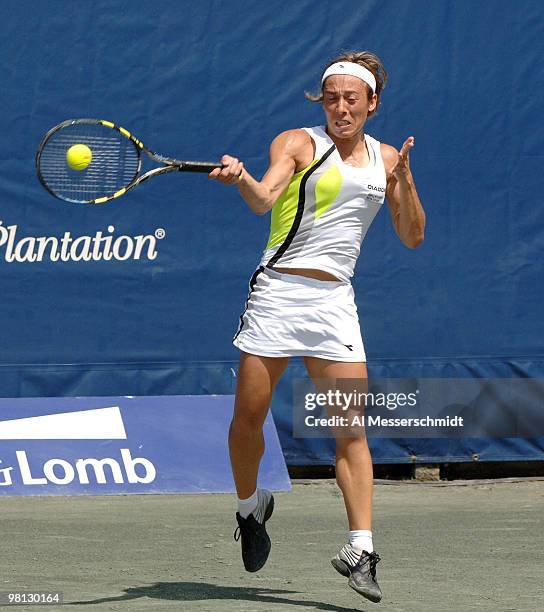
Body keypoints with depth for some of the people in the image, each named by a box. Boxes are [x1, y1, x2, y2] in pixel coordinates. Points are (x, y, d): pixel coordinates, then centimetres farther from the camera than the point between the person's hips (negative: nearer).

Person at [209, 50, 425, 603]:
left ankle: (359, 549, -10)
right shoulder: (298, 143, 1)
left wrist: (404, 180, -1)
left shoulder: (385, 158, 13)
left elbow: (412, 237, 14)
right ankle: (250, 505, 28)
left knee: (352, 427, -9)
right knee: (247, 418, 0)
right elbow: (264, 199, -17)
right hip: (277, 293, -2)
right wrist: (240, 178, -39)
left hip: (334, 302, 2)